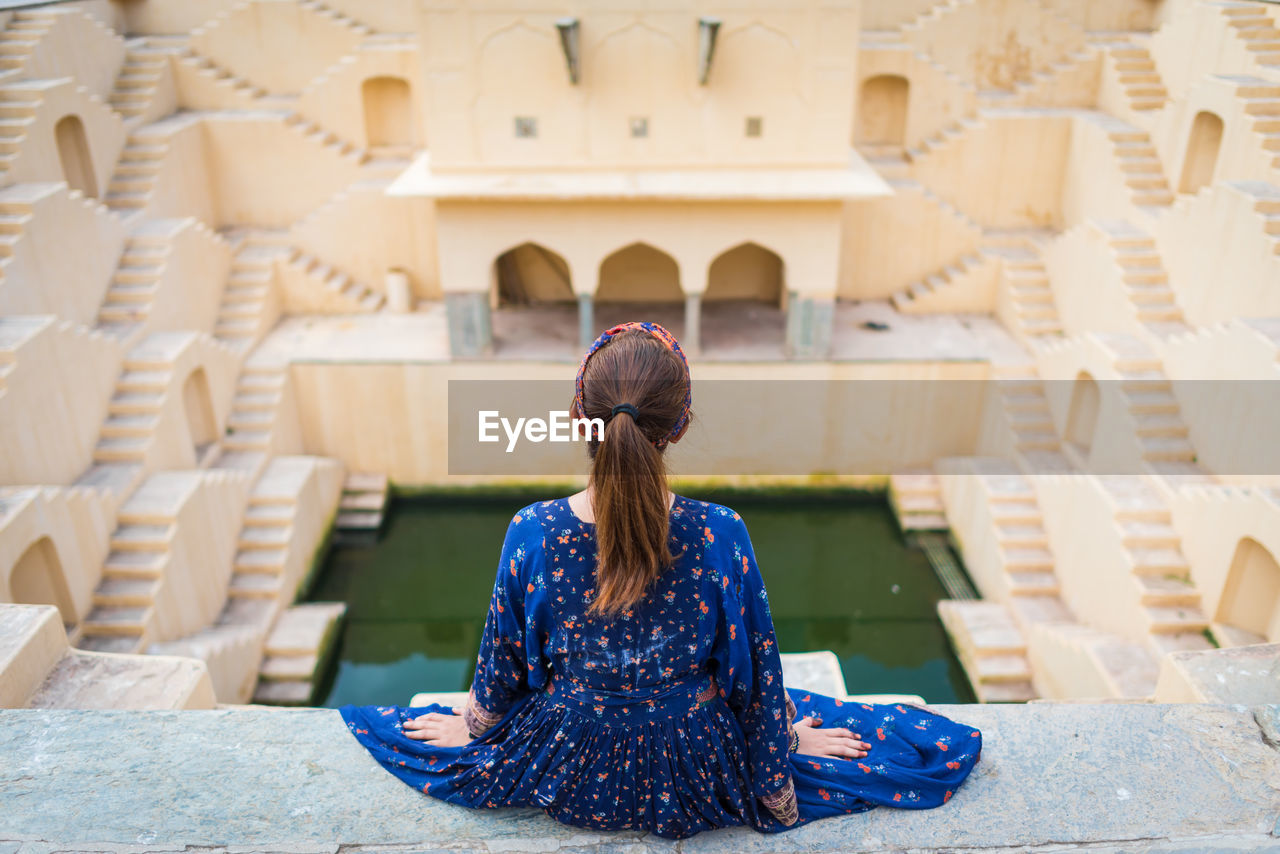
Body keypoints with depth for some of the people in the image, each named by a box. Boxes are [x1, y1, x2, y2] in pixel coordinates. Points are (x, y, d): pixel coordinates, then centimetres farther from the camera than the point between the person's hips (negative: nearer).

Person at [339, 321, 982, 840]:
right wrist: (790, 739, 12)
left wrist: (471, 726, 17)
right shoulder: (722, 535, -28)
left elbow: (501, 664, -7)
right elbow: (755, 670, -11)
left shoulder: (532, 534, -25)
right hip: (694, 781, -1)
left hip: (570, 775, 2)